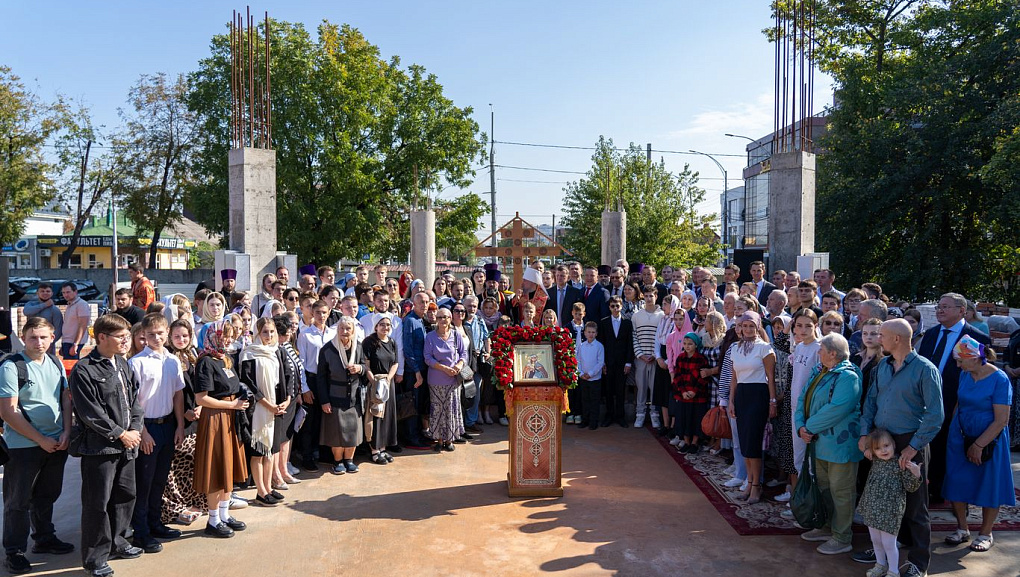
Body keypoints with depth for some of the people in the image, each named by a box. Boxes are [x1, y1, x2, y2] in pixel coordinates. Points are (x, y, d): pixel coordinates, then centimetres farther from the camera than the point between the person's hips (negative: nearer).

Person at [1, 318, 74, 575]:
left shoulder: (55, 363, 5)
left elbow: (66, 399, 10)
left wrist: (66, 432, -2)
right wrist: (41, 440, -14)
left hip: (56, 443, 6)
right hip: (23, 447, -5)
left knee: (47, 495, 19)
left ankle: (44, 539, 35)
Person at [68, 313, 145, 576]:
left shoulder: (123, 365, 10)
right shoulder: (84, 370, -14)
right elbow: (90, 413, -17)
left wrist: (135, 430, -1)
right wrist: (121, 434, -13)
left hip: (126, 444, 7)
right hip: (100, 447, -7)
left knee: (126, 495, 17)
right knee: (97, 503, 2)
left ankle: (116, 543, 34)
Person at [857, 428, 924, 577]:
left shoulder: (902, 464, -11)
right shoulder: (875, 461, 6)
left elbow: (910, 487, -9)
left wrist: (916, 475, -26)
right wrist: (864, 439, 9)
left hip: (889, 510, -6)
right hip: (872, 508, 6)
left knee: (889, 543, 3)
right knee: (875, 541, 19)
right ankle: (881, 565, 38)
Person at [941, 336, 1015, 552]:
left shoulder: (999, 380, -17)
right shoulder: (965, 375, 0)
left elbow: (1002, 420, -17)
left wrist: (979, 445, -16)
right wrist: (952, 432, 4)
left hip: (989, 440, -5)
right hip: (961, 437, 5)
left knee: (989, 486, 8)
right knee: (957, 483, 8)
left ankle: (985, 534, 24)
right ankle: (962, 529, 24)